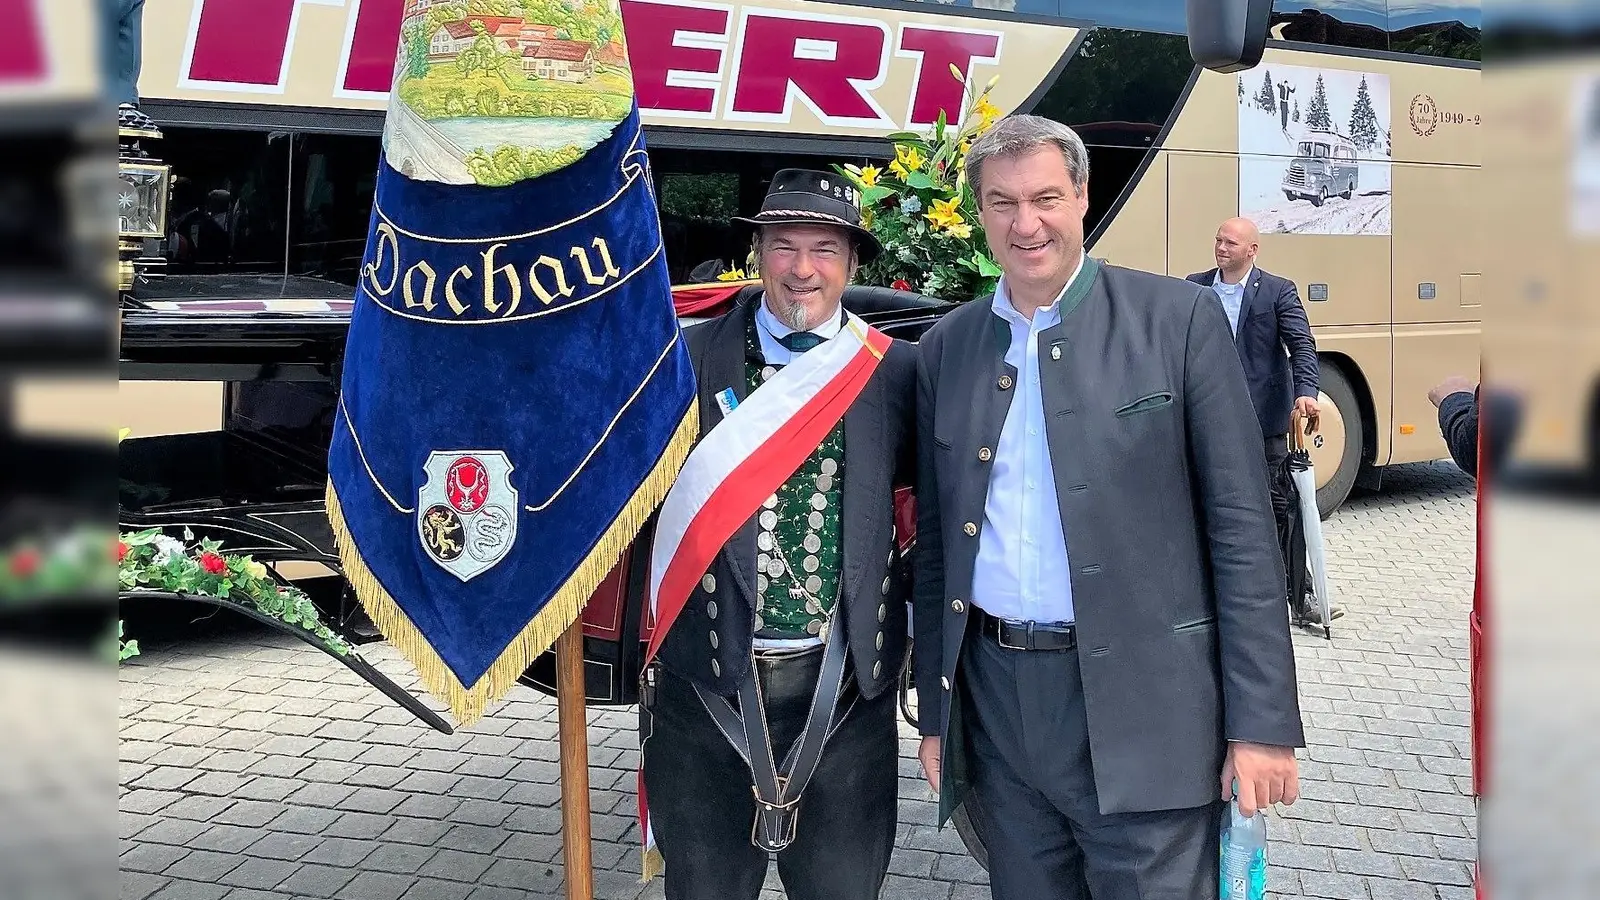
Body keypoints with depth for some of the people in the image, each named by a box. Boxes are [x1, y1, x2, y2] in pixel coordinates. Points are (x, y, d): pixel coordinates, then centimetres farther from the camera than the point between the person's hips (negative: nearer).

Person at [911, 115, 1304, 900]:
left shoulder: (1179, 319, -3)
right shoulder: (946, 347, 7)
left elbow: (1242, 529, -5)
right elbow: (936, 541, 11)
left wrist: (1262, 721, -9)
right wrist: (934, 713, 11)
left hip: (1138, 704, -3)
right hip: (996, 702, 4)